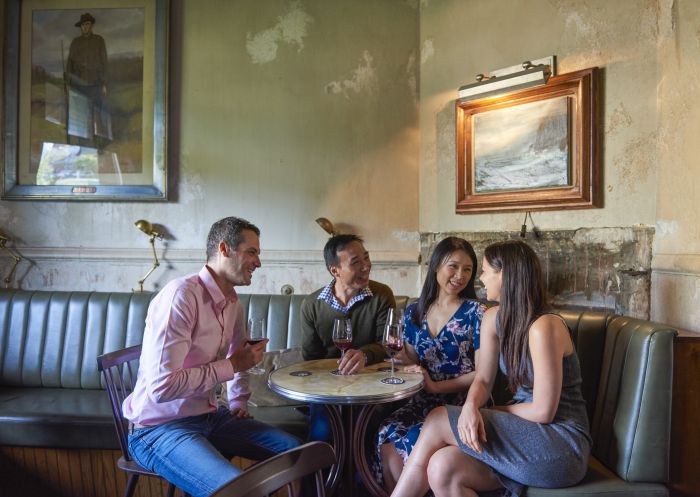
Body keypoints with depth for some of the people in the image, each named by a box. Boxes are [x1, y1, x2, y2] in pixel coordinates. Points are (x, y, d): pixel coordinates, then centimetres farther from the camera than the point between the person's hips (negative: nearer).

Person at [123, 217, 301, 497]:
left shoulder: (233, 302, 5)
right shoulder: (181, 295, -23)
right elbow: (162, 386, -29)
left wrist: (238, 402, 16)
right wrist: (232, 365, -21)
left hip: (208, 417, 8)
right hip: (159, 429, -8)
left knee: (294, 450, 1)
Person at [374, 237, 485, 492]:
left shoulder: (476, 313, -6)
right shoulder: (414, 311, 8)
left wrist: (436, 386, -14)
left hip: (461, 402, -4)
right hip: (424, 400, 4)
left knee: (412, 442, -27)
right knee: (386, 435, -24)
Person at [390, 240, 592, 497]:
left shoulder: (544, 327, -22)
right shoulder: (494, 318, 2)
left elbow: (543, 411, -20)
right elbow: (483, 379, 2)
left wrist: (496, 411, -5)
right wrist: (471, 407, -19)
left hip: (561, 445, -6)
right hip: (526, 430, 6)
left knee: (438, 420, -17)